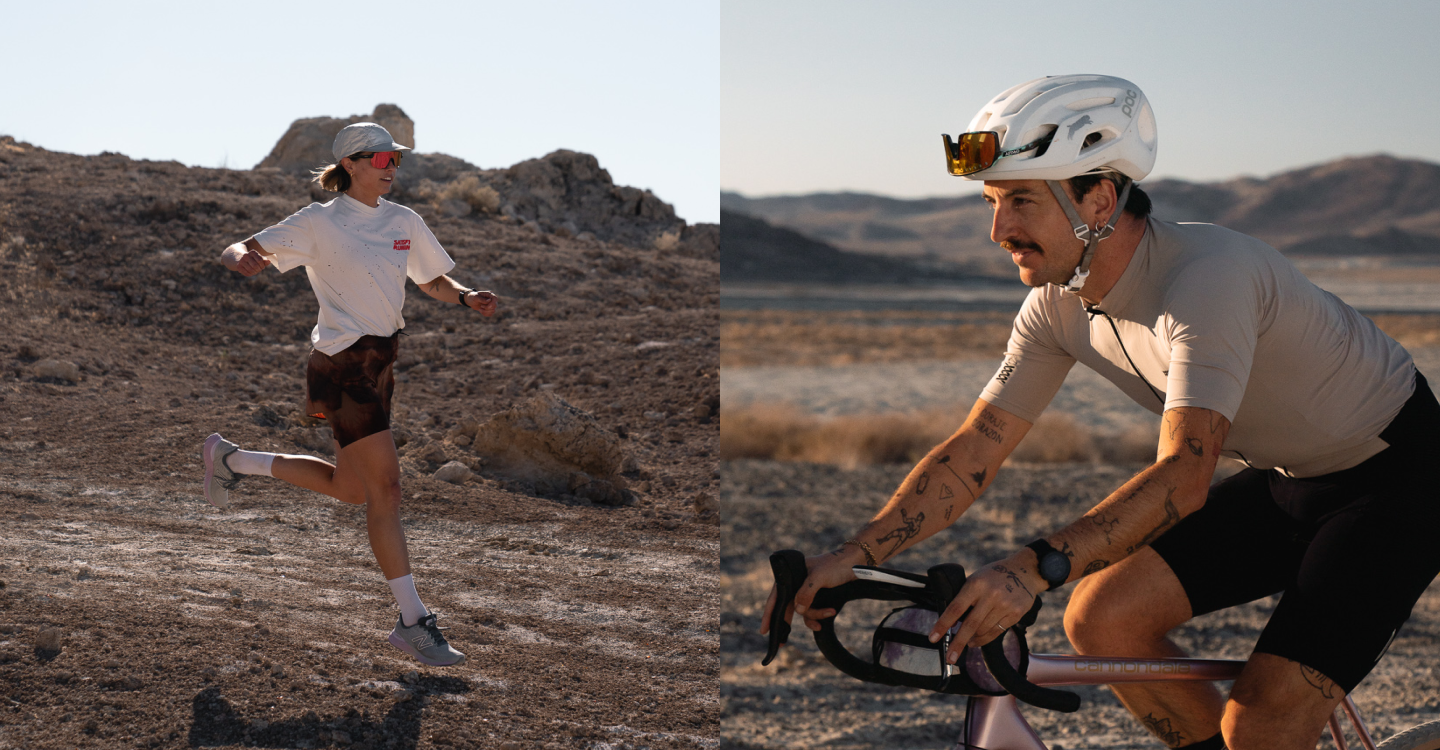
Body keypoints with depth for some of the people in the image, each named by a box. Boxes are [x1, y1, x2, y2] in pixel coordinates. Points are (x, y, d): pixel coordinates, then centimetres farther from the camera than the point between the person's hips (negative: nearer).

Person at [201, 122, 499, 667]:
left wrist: (467, 298, -1)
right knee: (385, 488, -8)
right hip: (346, 362, -8)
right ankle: (415, 623, -4)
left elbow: (434, 282, 21)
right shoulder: (320, 223, -7)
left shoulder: (405, 223, 10)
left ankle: (231, 459, 34)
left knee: (350, 489, 17)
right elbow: (237, 253, -6)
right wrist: (245, 260, -31)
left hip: (381, 362, 8)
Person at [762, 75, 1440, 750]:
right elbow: (971, 453, -4)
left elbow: (1183, 476, -41)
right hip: (1286, 481, 8)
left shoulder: (1207, 276, -32)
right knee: (1099, 618, -5)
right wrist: (853, 556, -17)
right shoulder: (1059, 305, -8)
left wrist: (1035, 567, -52)